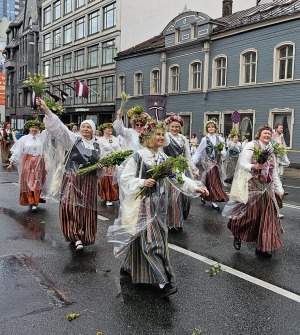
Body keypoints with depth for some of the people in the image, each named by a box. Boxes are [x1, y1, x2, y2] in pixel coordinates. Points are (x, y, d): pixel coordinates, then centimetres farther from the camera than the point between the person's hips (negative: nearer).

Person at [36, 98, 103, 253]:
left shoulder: (96, 146, 12)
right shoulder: (73, 139, 1)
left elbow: (98, 164, 21)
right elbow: (59, 126, -12)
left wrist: (100, 167, -4)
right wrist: (46, 109, -24)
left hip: (89, 182, 3)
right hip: (72, 179, -3)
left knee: (86, 209, 5)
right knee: (70, 204, -16)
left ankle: (83, 236, 20)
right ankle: (77, 235, -6)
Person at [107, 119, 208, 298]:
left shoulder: (164, 158, 8)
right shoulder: (138, 157, -9)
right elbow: (125, 179, -10)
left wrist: (195, 187, -10)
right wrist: (142, 182, -24)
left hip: (159, 205, 6)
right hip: (143, 205, -6)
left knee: (140, 238, 13)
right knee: (150, 241, -8)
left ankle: (128, 267, 35)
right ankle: (164, 282, -7)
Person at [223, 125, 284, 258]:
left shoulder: (270, 151, 15)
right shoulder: (251, 146, -5)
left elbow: (273, 172, 19)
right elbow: (242, 164, -11)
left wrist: (279, 189, 15)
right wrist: (254, 167, -29)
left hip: (266, 189, 6)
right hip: (251, 186, -6)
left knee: (266, 216, 4)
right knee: (249, 214, -6)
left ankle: (262, 247, 14)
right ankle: (237, 235, 22)